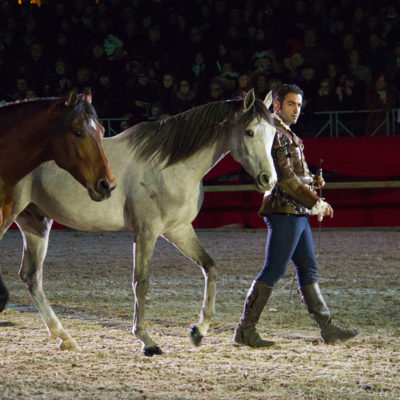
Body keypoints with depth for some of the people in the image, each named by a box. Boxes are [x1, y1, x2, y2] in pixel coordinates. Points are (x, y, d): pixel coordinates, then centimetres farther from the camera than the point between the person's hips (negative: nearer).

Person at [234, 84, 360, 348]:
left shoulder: (288, 135, 21)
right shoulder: (275, 134, -12)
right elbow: (284, 177, -19)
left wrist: (313, 180, 5)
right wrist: (315, 202, -15)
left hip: (297, 212, 10)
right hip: (284, 210, -10)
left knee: (308, 269, 10)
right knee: (274, 270, -9)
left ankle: (328, 329, 13)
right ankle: (245, 330, -6)